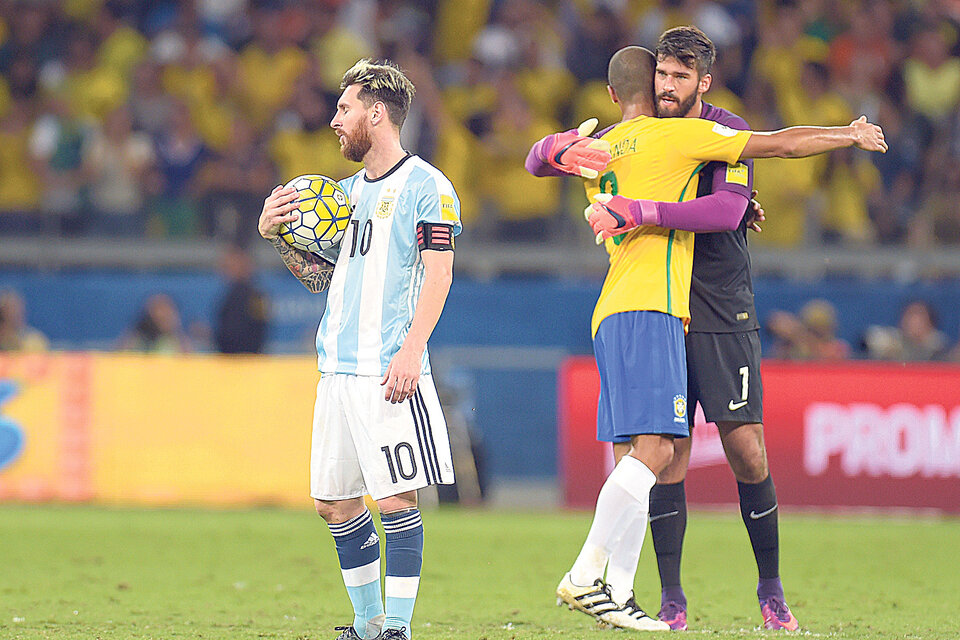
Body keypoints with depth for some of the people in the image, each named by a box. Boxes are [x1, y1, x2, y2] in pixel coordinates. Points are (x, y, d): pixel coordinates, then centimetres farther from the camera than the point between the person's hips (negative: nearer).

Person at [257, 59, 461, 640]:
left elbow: (438, 273, -10)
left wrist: (410, 351, -20)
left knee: (395, 499, -9)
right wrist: (275, 234, 10)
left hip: (390, 372, -8)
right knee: (334, 503, 8)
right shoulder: (348, 190, 19)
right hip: (338, 368, 8)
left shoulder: (425, 186, -4)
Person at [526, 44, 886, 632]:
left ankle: (618, 594, -4)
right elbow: (779, 144, 2)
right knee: (654, 449, -15)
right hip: (648, 308, -8)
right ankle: (585, 577, -22)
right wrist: (850, 135, 15)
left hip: (612, 314, 8)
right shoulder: (675, 135, 0)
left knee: (637, 457, 4)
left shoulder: (598, 149, 20)